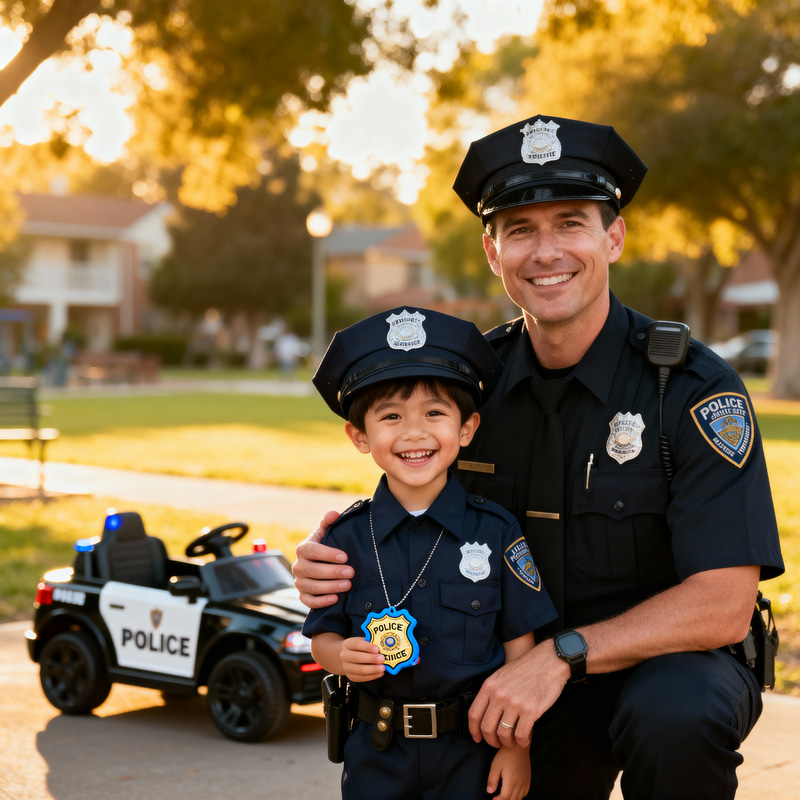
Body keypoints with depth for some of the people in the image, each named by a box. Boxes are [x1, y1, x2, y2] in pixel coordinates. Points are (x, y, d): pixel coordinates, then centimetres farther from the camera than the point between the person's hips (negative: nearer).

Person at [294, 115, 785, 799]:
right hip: (522, 681, 4)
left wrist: (562, 654, -30)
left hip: (670, 660, -4)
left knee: (673, 717, -35)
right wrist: (331, 567, -15)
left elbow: (722, 605, -21)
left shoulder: (695, 389, -17)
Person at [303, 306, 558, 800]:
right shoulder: (347, 537, -3)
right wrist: (341, 657, -18)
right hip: (376, 755, 1)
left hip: (473, 753, -1)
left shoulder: (496, 531, -6)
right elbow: (323, 635, 4)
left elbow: (520, 646, -2)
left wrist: (518, 745, -4)